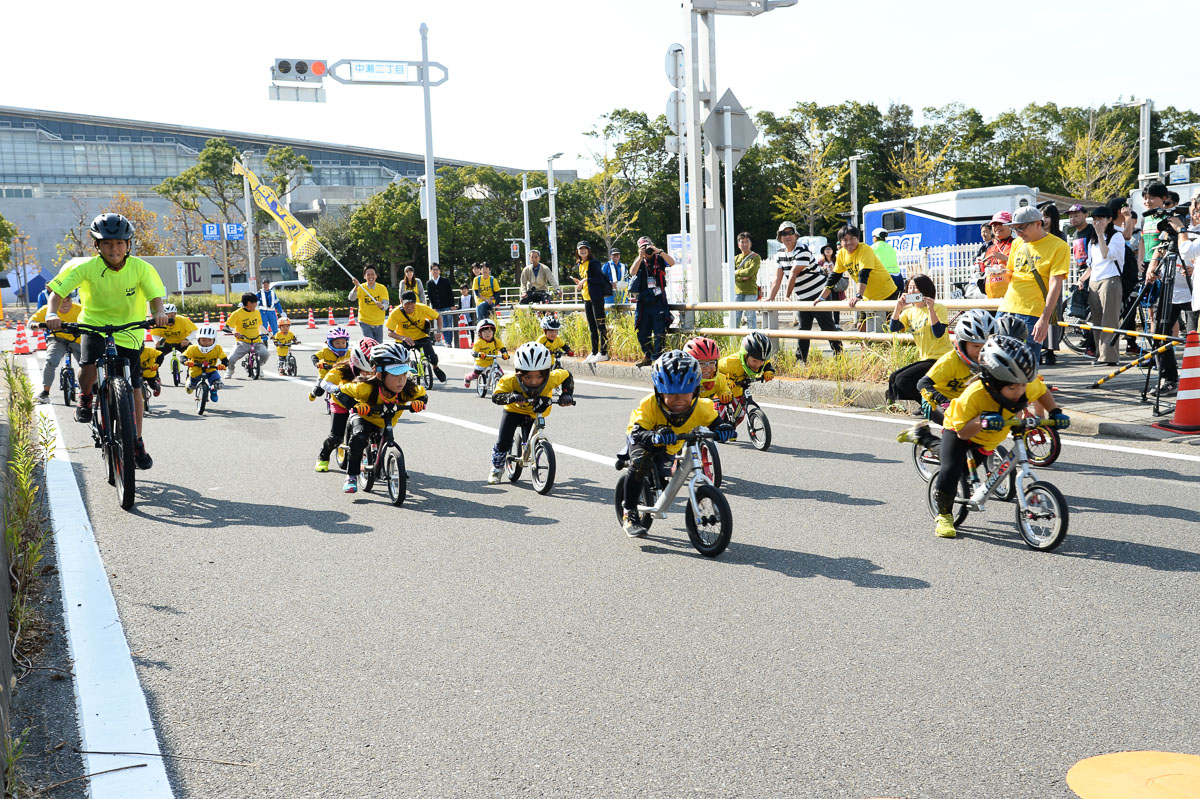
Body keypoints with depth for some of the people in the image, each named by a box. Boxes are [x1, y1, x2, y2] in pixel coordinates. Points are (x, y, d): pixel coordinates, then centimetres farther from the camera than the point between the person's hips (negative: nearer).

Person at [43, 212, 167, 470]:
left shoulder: (140, 268, -13)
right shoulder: (87, 267, -15)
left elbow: (155, 295, -12)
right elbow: (57, 291, -15)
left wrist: (158, 312, -35)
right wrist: (52, 314, -33)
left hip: (128, 332, 1)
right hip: (94, 326, -1)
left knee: (134, 389, 1)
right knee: (89, 366, -31)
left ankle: (137, 443, 17)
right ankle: (85, 398, 4)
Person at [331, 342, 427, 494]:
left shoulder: (408, 390, -30)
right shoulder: (366, 387, -40)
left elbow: (421, 395, -8)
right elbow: (339, 393, -30)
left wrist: (418, 403, -31)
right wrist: (355, 405, -46)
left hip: (386, 424, 4)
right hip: (364, 418, -4)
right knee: (359, 437, -32)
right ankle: (351, 476, -14)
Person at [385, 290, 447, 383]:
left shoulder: (422, 308, -19)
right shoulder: (396, 313, -22)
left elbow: (438, 317, -5)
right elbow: (390, 332, -22)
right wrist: (402, 338, -40)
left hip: (421, 337, 0)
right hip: (404, 340, 0)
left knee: (432, 358, -20)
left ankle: (436, 368, 19)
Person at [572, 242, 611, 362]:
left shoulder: (594, 263, -8)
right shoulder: (579, 265, 17)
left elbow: (600, 279, -14)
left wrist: (586, 280, -17)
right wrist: (580, 283, 5)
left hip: (596, 297, -8)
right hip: (587, 299, 9)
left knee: (600, 325, -8)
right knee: (592, 327, 11)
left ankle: (604, 353, -8)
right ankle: (594, 353, 15)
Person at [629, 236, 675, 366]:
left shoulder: (659, 259, 4)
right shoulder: (639, 261, 11)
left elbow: (672, 262, -14)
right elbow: (632, 272, -8)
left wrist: (659, 251, -21)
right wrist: (641, 257, -14)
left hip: (659, 301, -3)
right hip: (643, 302, 3)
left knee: (659, 332, -7)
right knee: (642, 332, 8)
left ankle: (657, 358, -3)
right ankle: (647, 357, 20)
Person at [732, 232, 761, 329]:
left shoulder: (755, 257, 2)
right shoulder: (736, 258, 16)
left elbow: (750, 271, -12)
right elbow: (731, 275, 5)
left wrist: (737, 272, 1)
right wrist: (742, 277, -11)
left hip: (750, 292, -4)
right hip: (737, 292, 4)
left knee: (751, 318, -4)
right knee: (735, 318, 1)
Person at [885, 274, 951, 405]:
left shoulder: (938, 308, -7)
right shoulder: (910, 311, 13)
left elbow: (939, 334, -20)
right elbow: (893, 328, 2)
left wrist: (931, 309, -24)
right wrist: (898, 307, -9)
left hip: (940, 358, -8)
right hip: (924, 359, 8)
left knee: (903, 379, -20)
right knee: (893, 378, -1)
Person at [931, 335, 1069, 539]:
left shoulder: (1027, 387, -26)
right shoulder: (974, 395, -41)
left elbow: (1042, 391, 0)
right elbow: (962, 432, -34)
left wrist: (1055, 412, -12)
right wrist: (982, 422, -52)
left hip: (989, 440, 5)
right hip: (958, 431, -5)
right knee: (950, 473, -21)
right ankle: (944, 516, 2)